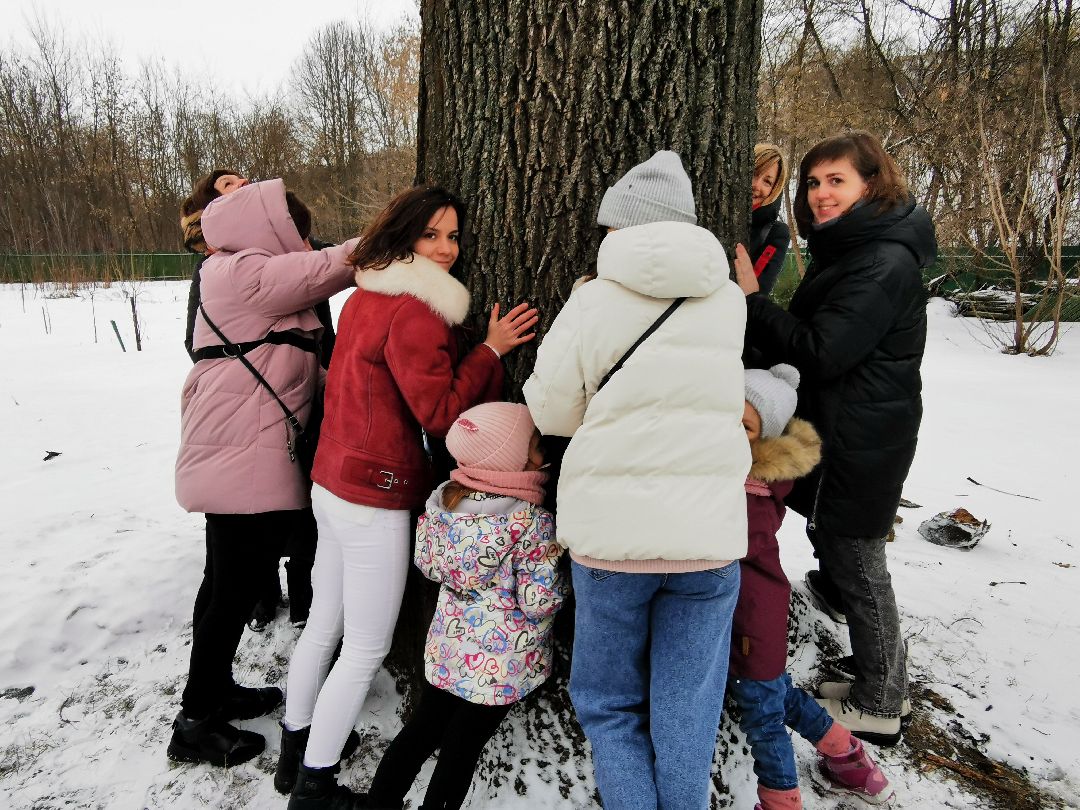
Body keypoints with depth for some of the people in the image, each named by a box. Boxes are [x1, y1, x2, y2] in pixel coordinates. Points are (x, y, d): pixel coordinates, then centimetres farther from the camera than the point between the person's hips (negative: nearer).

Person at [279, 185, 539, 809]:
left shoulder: (365, 298, 11)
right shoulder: (415, 312, -18)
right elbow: (439, 413, -18)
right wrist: (491, 349, -12)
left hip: (333, 482, 10)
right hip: (377, 498, -10)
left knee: (324, 624, 22)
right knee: (366, 650, 4)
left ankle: (296, 752, 40)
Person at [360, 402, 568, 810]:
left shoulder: (442, 500, -7)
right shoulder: (532, 522, -24)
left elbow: (427, 562, 5)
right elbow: (538, 602, -21)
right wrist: (562, 577, -3)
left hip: (449, 642, 5)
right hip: (502, 657, -5)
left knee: (424, 727, 22)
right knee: (463, 745, 12)